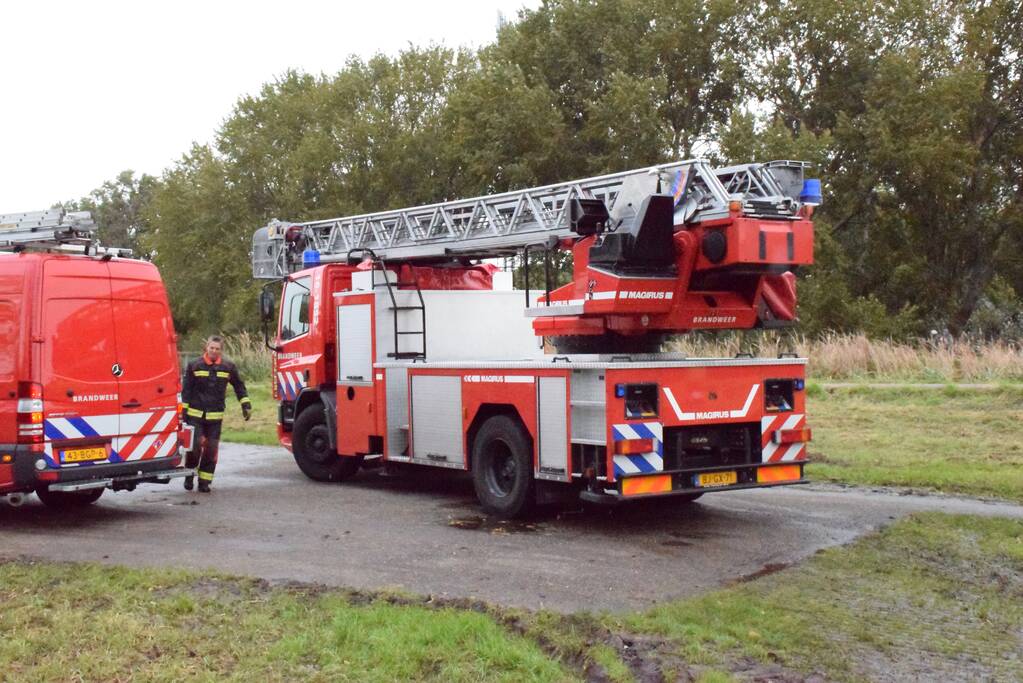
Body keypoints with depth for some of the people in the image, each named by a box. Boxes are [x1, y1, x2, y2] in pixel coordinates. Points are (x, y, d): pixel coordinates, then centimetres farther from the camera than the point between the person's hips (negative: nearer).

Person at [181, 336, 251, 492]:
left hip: (215, 416, 2)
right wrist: (184, 409, 0)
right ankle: (189, 475, 14)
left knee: (211, 449, 3)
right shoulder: (194, 365, -1)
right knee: (195, 444, -8)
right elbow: (186, 389, 3)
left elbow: (239, 386, 14)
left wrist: (246, 405, 8)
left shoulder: (228, 367, 4)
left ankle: (204, 481, 13)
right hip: (195, 414, -2)